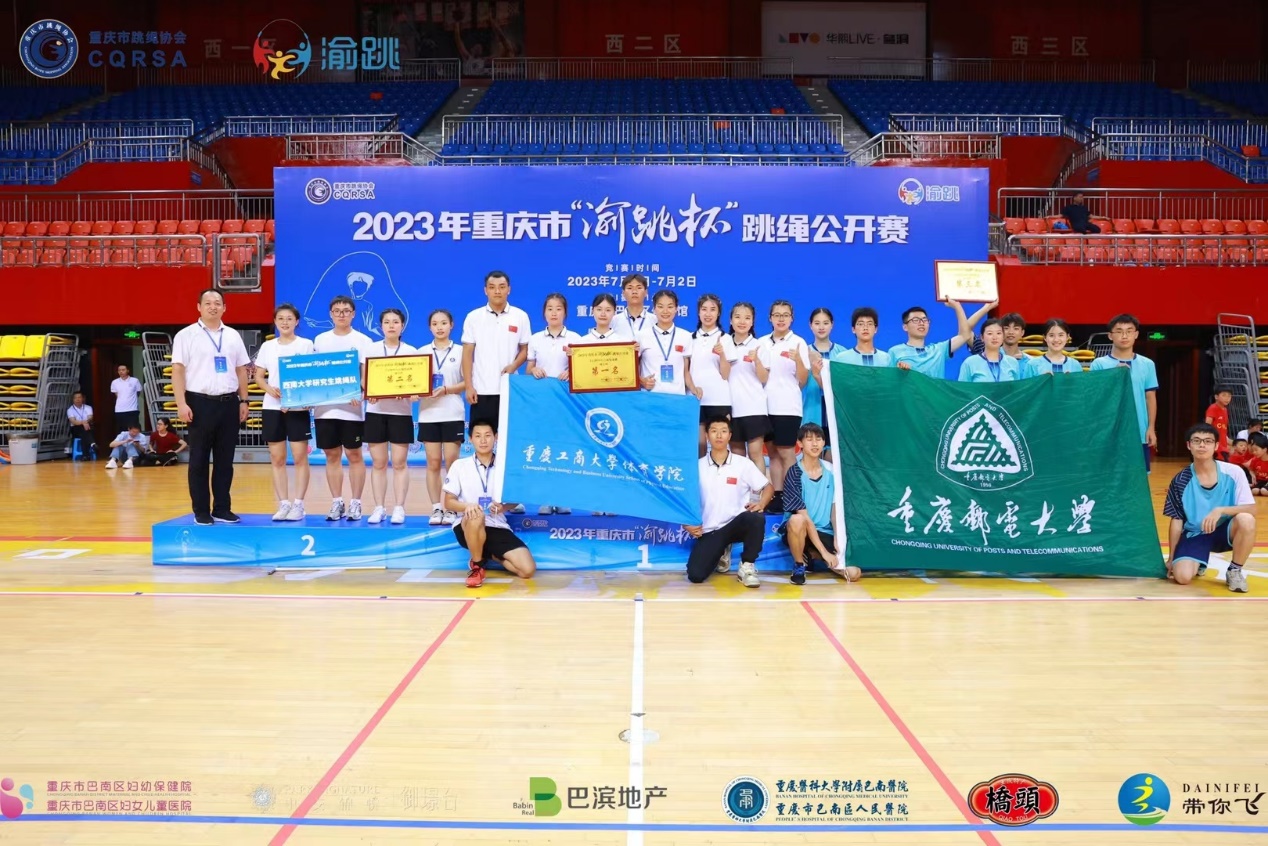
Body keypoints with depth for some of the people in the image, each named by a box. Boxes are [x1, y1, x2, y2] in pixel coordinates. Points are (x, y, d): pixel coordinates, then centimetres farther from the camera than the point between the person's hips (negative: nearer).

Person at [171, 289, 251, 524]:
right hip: (200, 403, -4)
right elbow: (177, 370, -5)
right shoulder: (186, 335, 0)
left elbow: (241, 370, 16)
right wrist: (181, 404, -13)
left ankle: (222, 509, 15)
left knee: (225, 460, 7)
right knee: (199, 460, 2)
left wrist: (244, 401, 10)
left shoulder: (233, 336, 13)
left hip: (229, 403, 4)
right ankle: (201, 511, 9)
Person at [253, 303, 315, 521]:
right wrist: (269, 389, -10)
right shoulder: (267, 346, 10)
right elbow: (258, 376, 11)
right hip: (272, 407, 3)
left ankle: (298, 504, 2)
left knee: (300, 458, -3)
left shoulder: (306, 344, 1)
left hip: (298, 407, -3)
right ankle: (283, 504, 10)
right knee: (277, 459, 4)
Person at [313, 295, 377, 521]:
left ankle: (355, 503, 9)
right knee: (332, 455, 7)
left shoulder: (363, 341, 1)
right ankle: (336, 503, 15)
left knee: (354, 454, 1)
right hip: (325, 407, 3)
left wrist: (360, 392, -23)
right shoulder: (320, 340, 11)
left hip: (352, 408, -3)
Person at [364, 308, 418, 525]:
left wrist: (411, 393, -19)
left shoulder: (411, 351, 5)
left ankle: (399, 508, 3)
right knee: (378, 463, 3)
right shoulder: (371, 350, 7)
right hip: (375, 411, 1)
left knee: (399, 462, -1)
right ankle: (379, 508, 9)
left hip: (401, 412, -1)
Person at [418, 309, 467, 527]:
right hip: (428, 414, 2)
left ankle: (451, 509, 3)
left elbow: (467, 382, -1)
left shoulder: (460, 351, 4)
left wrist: (446, 390, -16)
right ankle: (436, 509, 7)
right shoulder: (422, 352, 9)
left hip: (453, 415, -2)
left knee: (451, 462, -2)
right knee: (433, 463, 2)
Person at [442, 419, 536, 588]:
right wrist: (467, 506, -24)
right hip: (467, 528, -2)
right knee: (476, 516, -41)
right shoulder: (460, 465, -1)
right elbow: (448, 502, -1)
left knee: (528, 569, -16)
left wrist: (503, 507, -15)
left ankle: (490, 556, 16)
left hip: (498, 528, 3)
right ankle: (477, 565, -13)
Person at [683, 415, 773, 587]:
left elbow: (768, 487, 6)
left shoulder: (743, 464, 2)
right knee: (695, 575, -18)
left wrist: (761, 504, -15)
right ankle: (720, 554, 19)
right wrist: (687, 523, -6)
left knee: (756, 518, -37)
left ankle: (747, 566, -12)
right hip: (709, 530, 1)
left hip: (736, 524, -1)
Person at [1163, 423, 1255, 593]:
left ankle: (1234, 570, -8)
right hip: (1195, 535, 1)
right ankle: (1199, 562, 18)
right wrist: (1171, 558, 2)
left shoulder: (1233, 472, -11)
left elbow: (1251, 509, -16)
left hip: (1224, 531, -1)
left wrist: (1221, 510, -34)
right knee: (1183, 576, -24)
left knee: (1246, 520, -34)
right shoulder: (1180, 481, -8)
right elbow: (1177, 521, -1)